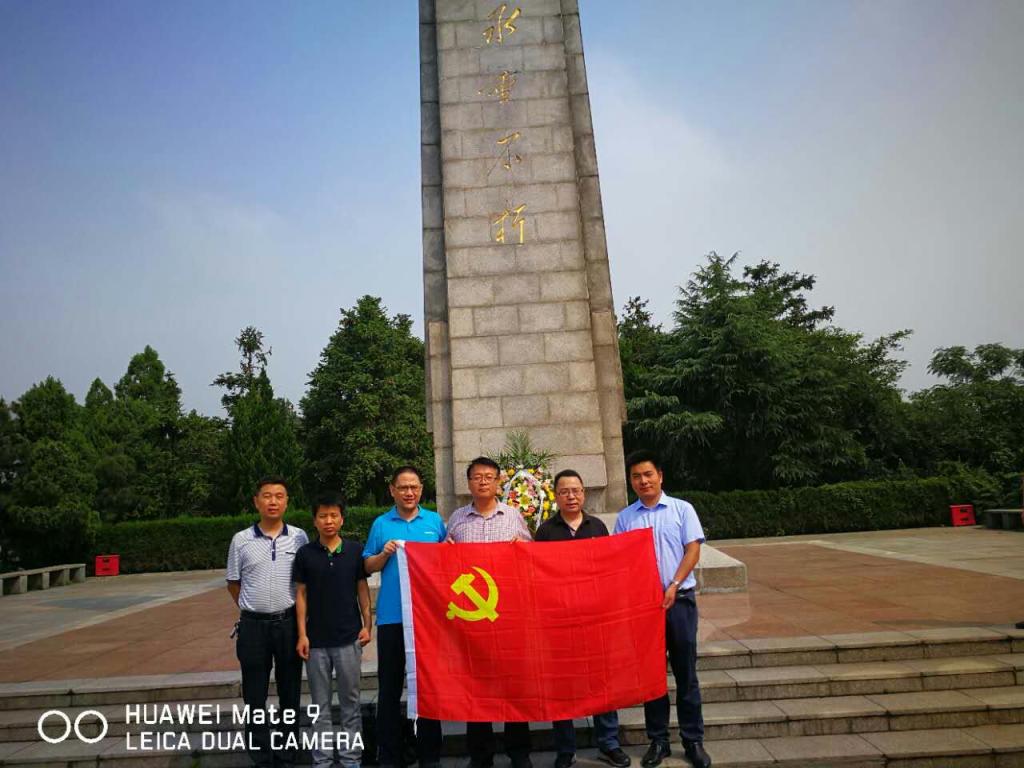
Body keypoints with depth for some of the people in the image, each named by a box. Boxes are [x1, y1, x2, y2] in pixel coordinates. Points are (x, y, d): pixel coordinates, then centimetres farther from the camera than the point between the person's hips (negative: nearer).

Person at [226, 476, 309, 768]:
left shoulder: (299, 537, -2)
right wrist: (252, 608, 7)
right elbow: (233, 583, 9)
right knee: (255, 697, 8)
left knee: (290, 693, 11)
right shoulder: (241, 540, -1)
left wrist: (302, 617, 5)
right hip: (253, 625, 0)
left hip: (289, 623, 0)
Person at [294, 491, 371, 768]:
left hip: (349, 637, 0)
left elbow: (362, 589, 3)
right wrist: (302, 634, -2)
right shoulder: (305, 553, -1)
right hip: (316, 640, 1)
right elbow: (301, 594, 2)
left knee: (350, 701, 10)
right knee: (320, 704, 11)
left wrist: (366, 625, -2)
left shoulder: (355, 550, -2)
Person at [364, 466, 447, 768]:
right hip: (391, 616, 0)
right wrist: (384, 554, -13)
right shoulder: (381, 524, 5)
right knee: (389, 685, 8)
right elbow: (368, 567, 6)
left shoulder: (435, 521, 6)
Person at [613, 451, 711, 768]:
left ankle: (693, 740, 19)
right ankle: (658, 740, 22)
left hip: (680, 599, -1)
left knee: (686, 672, 6)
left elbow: (693, 549, -4)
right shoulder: (624, 518, 6)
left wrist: (673, 586, -14)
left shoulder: (682, 509, 1)